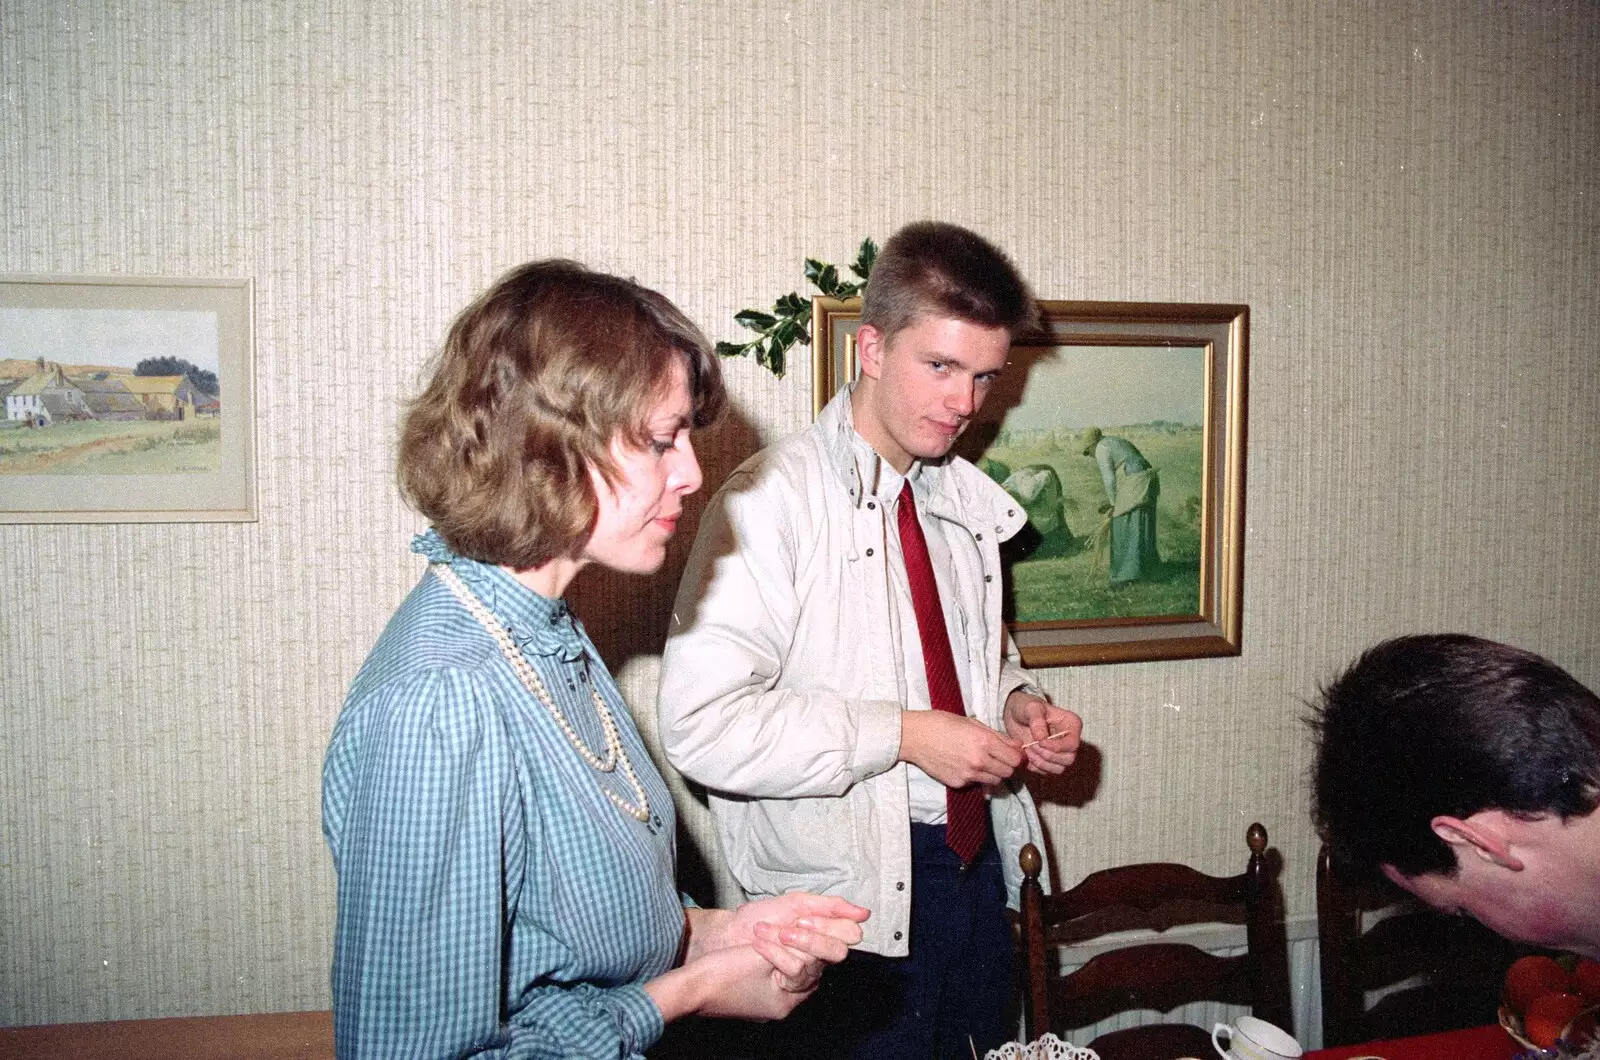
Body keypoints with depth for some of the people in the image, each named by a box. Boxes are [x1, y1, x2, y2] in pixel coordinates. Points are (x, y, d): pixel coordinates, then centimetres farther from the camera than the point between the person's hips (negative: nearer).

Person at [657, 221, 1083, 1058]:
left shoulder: (964, 500, 9)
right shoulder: (772, 498, -16)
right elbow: (701, 725, -24)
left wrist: (1016, 704, 2)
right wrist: (902, 735, -21)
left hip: (976, 865, 7)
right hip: (850, 901, -7)